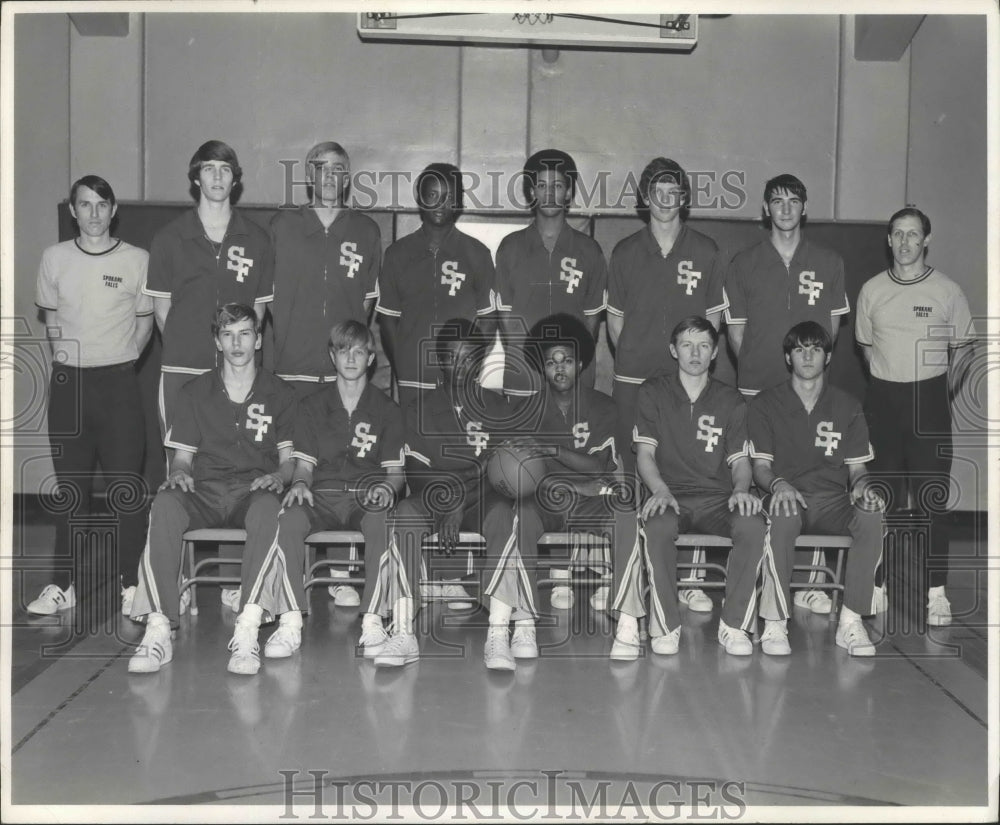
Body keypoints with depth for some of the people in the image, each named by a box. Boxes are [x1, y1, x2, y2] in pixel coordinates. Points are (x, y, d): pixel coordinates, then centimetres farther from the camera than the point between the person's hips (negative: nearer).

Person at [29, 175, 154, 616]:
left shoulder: (136, 260, -1)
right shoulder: (54, 258, 6)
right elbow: (50, 316, 16)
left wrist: (120, 360, 2)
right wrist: (61, 353, 7)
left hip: (118, 382, -2)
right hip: (68, 381, 3)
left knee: (126, 485, -3)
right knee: (70, 486, 8)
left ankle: (131, 583, 9)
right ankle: (64, 584, 18)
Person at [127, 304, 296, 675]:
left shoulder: (279, 394, 13)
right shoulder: (194, 393, 16)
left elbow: (289, 458, 12)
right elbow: (183, 456, 15)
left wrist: (279, 476, -10)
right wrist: (179, 473, -8)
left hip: (254, 491, -1)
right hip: (204, 491, 1)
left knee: (268, 506, -38)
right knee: (165, 503, -33)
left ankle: (247, 631, -42)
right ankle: (159, 629, -37)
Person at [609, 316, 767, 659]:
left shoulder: (731, 400, 14)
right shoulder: (653, 392, 10)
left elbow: (740, 460, 9)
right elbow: (644, 453, 2)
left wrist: (741, 488, -14)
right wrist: (660, 490, -18)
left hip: (717, 498, 2)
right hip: (670, 494, -1)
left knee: (753, 525, -31)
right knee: (656, 526, -37)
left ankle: (735, 625, -17)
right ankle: (666, 626, -22)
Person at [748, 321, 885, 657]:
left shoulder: (847, 406, 12)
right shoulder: (765, 404, 6)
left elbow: (857, 467, 11)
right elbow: (760, 466, 2)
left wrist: (862, 486, -14)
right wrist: (778, 484, -21)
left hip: (833, 501, 2)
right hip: (787, 495, -2)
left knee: (871, 516, -31)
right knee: (783, 516, -38)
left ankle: (851, 621, -25)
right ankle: (775, 623, -30)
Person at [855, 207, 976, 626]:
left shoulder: (948, 291, 0)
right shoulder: (871, 290, 5)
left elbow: (964, 347, 8)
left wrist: (945, 390, 1)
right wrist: (887, 382, 10)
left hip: (930, 396, -2)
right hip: (883, 398, 2)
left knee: (932, 496, -3)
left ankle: (936, 591, 3)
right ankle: (879, 583, 16)